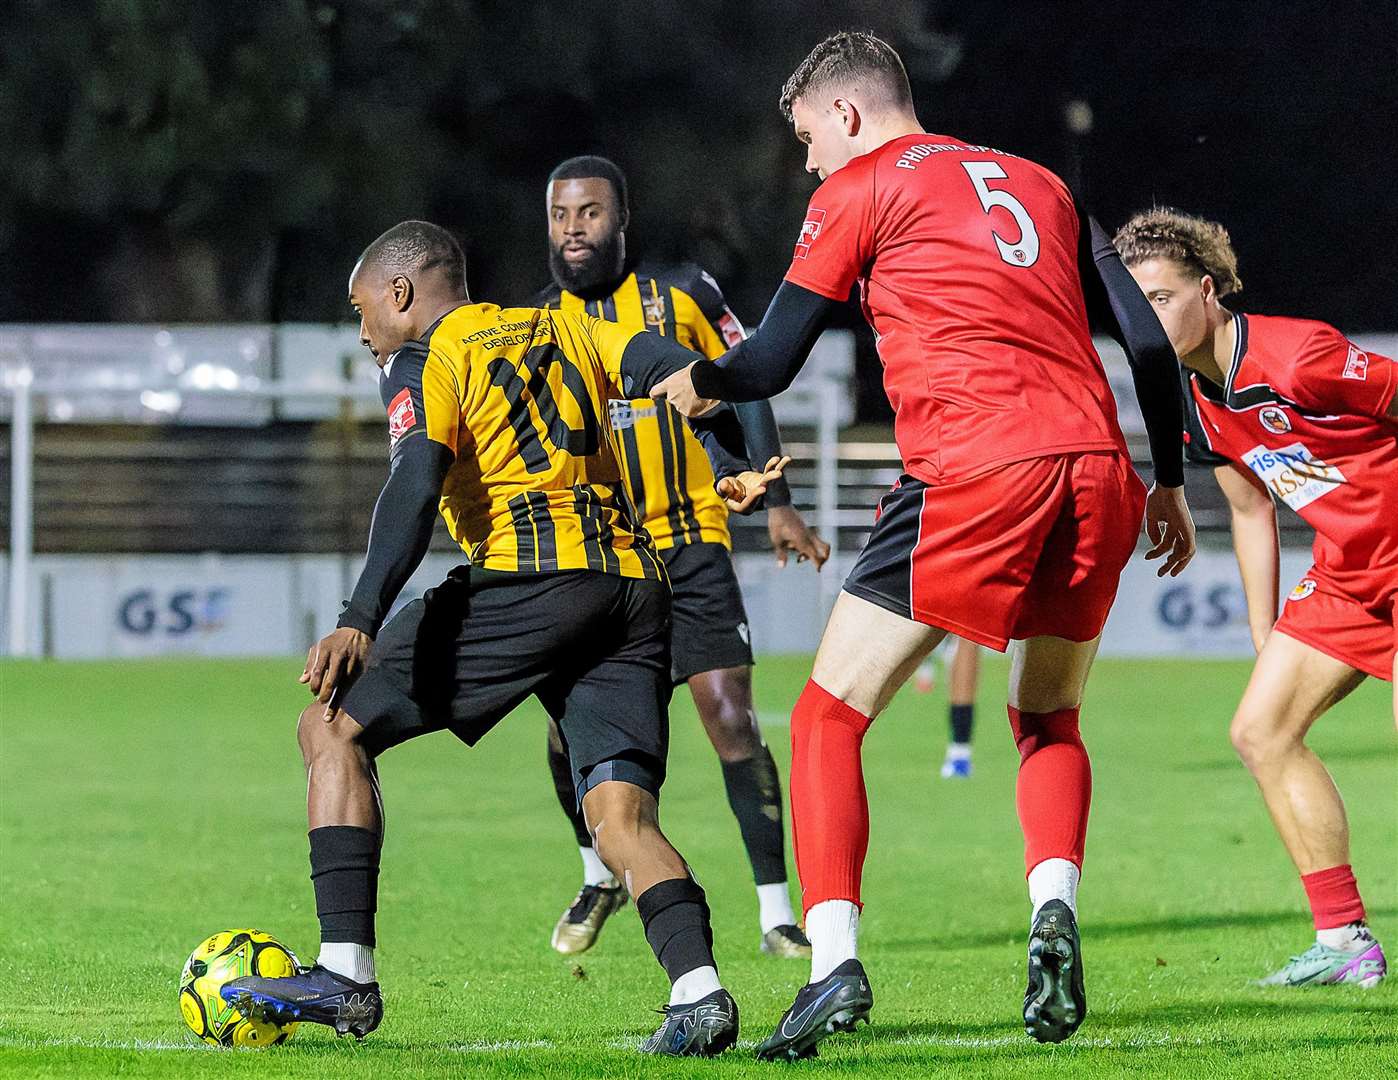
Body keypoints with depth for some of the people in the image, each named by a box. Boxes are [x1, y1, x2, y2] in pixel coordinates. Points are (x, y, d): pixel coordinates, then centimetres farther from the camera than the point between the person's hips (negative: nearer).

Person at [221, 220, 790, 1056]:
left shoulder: (423, 364, 6)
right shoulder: (565, 329, 25)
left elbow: (415, 488, -11)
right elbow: (683, 373, 11)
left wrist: (361, 620, -21)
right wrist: (735, 469, 7)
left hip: (526, 580, -6)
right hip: (635, 588, 6)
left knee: (336, 728, 5)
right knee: (621, 818, 1)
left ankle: (347, 975, -4)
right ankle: (699, 990, -24)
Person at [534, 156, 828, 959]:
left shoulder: (683, 296, -1)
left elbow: (745, 392, 6)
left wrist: (777, 504, -1)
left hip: (688, 546, -2)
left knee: (731, 719, -11)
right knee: (570, 731, -6)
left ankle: (777, 909, -4)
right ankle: (601, 876, 22)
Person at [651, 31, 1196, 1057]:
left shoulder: (863, 187, 10)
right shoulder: (1038, 183, 25)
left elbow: (772, 363, 9)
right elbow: (1148, 339, 19)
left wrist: (698, 380, 30)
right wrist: (1170, 483, 25)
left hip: (972, 471, -5)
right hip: (1098, 469, 5)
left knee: (830, 717, 5)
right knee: (1047, 718, 24)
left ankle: (835, 961, -11)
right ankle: (1054, 906, -3)